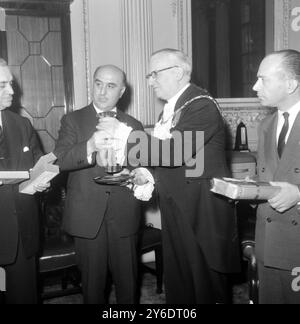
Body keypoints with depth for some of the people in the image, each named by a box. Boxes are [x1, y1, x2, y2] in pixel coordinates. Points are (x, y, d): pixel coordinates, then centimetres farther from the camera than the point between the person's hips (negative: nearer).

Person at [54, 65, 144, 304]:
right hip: (87, 215, -1)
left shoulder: (133, 125, 11)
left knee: (128, 279, 10)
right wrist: (90, 146, -28)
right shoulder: (73, 120, 4)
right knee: (93, 280, 8)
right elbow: (60, 160, -11)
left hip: (124, 215, 2)